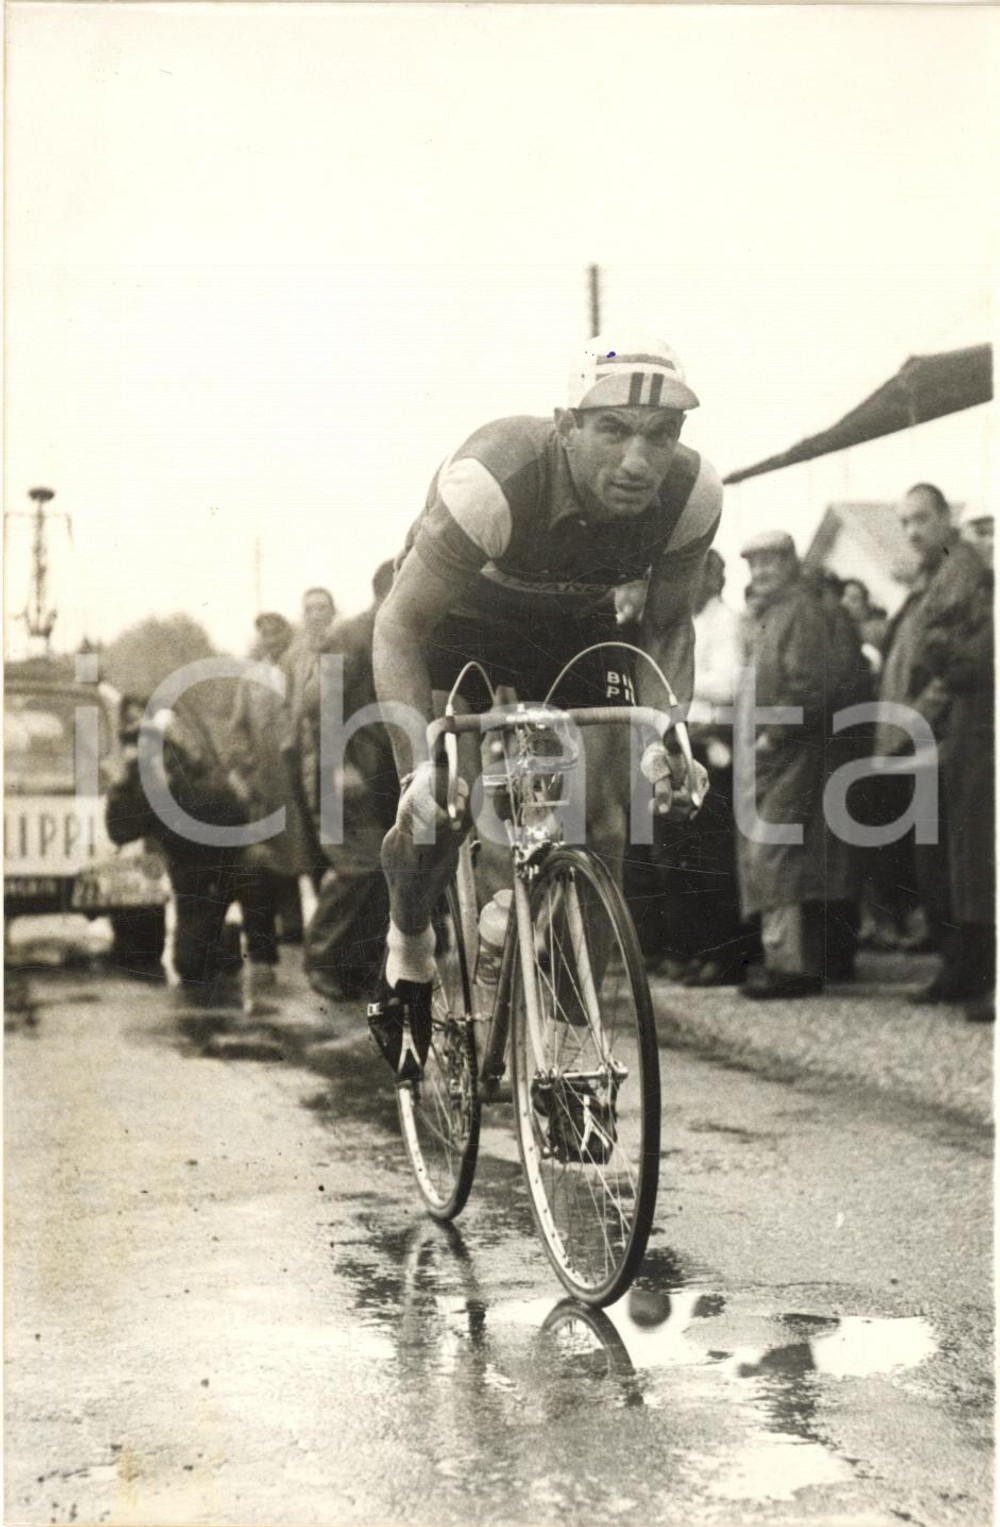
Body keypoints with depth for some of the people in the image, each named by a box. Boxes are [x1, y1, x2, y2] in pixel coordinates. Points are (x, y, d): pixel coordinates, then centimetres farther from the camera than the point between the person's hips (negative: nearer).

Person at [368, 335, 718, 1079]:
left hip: (575, 628, 3)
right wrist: (421, 765, -43)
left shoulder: (692, 495, -27)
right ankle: (409, 955, 14)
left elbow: (668, 623, -8)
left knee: (601, 821, -11)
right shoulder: (496, 479, -40)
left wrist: (665, 735, -25)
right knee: (435, 807, -18)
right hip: (455, 620, -3)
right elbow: (399, 628, -31)